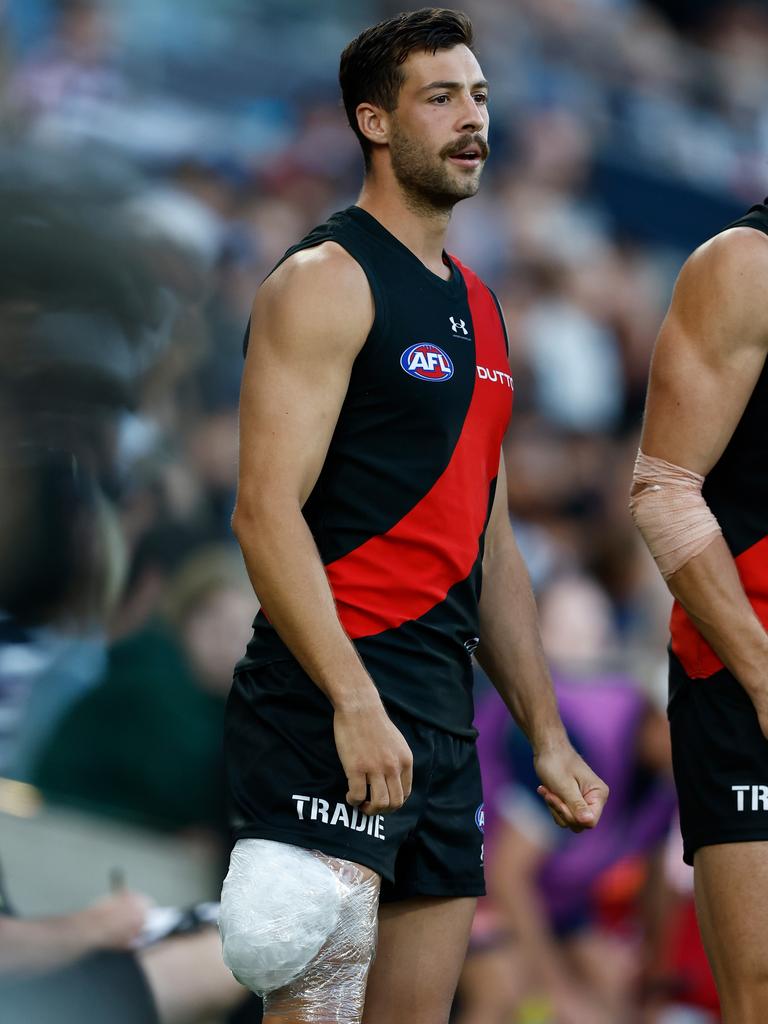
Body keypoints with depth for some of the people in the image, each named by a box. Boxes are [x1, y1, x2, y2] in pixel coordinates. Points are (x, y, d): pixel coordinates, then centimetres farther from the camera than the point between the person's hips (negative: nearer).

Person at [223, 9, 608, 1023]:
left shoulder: (477, 308, 20)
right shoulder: (327, 282, -7)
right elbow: (266, 510, -17)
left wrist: (548, 734, 21)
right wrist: (353, 702, -25)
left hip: (441, 714, 9)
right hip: (332, 705, -9)